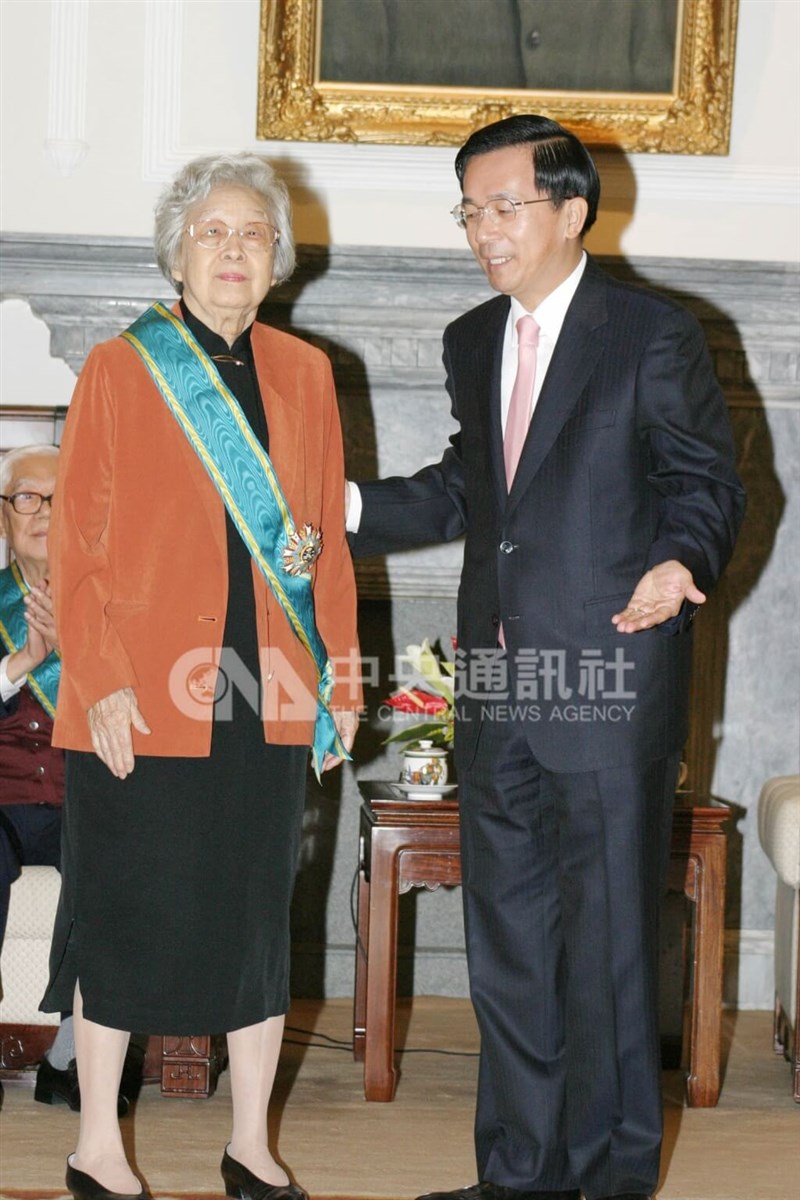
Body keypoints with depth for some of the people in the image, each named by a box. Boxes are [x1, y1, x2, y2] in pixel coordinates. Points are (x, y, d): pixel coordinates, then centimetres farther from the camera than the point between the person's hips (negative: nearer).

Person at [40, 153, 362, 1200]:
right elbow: (75, 540, -3)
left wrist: (342, 680, 7)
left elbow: (330, 539, 11)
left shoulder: (304, 375, 10)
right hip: (144, 698, -3)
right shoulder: (118, 370, -1)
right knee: (126, 914, 4)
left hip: (268, 695, 3)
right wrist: (100, 681, -12)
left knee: (260, 913, 9)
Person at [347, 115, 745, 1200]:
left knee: (608, 943, 1)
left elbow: (708, 487, -4)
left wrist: (680, 564, -24)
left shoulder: (655, 337, -6)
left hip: (610, 684, -6)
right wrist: (345, 507, 13)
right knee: (506, 940, 12)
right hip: (498, 691, 7)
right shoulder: (472, 341, 14)